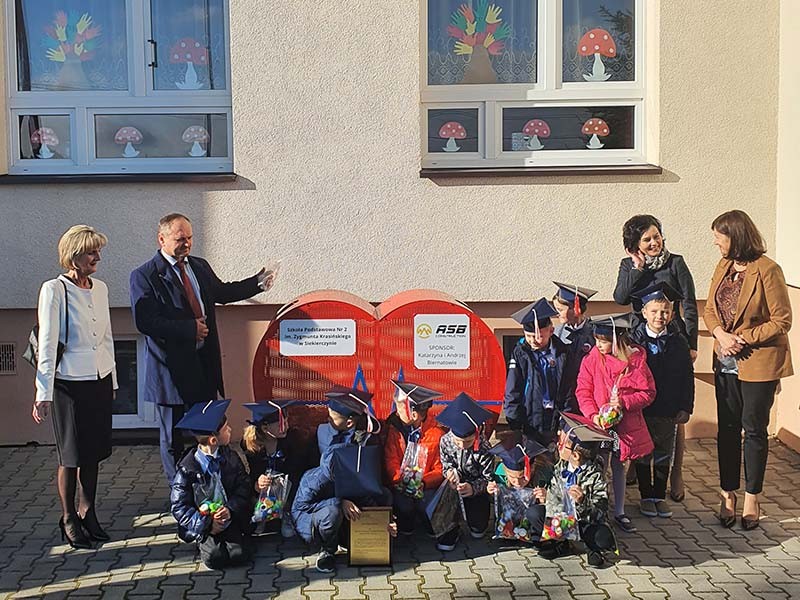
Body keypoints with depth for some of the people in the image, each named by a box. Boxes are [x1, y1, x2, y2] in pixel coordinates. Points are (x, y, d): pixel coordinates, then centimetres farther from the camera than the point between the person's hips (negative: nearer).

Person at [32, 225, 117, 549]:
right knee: (71, 455, 5)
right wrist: (44, 394, -14)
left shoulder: (100, 288, 7)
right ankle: (69, 519, 19)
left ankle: (87, 513, 25)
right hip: (70, 384, -5)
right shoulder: (54, 290, -11)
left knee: (93, 452, 12)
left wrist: (112, 380, 16)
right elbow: (47, 343, -12)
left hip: (100, 381, 6)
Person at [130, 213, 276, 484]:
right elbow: (145, 322, -20)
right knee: (173, 438, 7)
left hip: (204, 362, 6)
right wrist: (190, 328, -21)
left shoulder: (200, 266, 10)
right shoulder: (145, 276, -11)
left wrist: (258, 283, 14)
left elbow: (221, 292, 27)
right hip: (172, 366, -6)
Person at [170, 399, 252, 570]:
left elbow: (243, 487, 3)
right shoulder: (187, 468, -11)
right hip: (202, 524, -2)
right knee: (214, 557, -22)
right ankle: (205, 541, 11)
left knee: (239, 554, -18)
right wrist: (207, 524, -16)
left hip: (229, 518, 3)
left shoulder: (230, 458, 3)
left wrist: (230, 509, -15)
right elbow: (179, 507, -8)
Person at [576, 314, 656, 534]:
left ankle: (619, 512, 26)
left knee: (618, 466, 15)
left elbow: (648, 393, -4)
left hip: (625, 423, 1)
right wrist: (592, 414, -18)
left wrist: (624, 402, -17)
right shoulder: (591, 360, -6)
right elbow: (583, 391, -4)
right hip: (598, 424, -1)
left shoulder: (636, 360, -6)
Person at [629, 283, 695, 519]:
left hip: (668, 410, 2)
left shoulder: (678, 342, -1)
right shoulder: (633, 340, -7)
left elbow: (687, 377, 2)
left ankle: (660, 496, 25)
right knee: (642, 455, 9)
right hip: (639, 409, -1)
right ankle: (646, 496, 22)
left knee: (663, 456, 12)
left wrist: (685, 408, -2)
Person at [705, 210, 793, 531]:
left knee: (754, 430, 5)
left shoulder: (767, 270, -15)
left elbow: (782, 321, -13)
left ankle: (751, 499, 17)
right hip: (726, 362, 6)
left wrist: (744, 339, -18)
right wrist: (722, 335, -11)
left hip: (759, 363, -6)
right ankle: (728, 495, 21)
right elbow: (709, 310, 9)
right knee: (727, 428, 10)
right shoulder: (723, 267, 6)